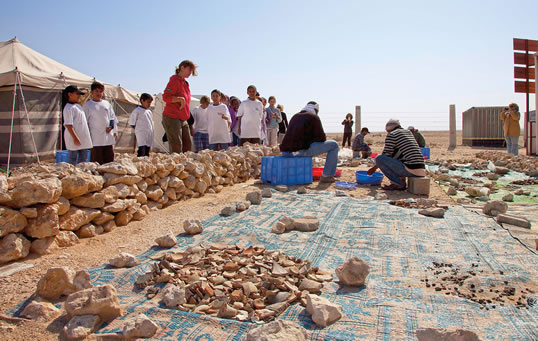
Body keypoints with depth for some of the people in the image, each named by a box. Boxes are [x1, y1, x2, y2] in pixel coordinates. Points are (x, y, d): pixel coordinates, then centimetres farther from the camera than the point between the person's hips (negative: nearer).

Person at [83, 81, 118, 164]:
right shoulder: (87, 105, 2)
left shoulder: (107, 103, 13)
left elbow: (113, 118, 17)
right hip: (96, 139, -4)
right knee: (97, 162, -3)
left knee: (109, 161, 7)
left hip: (108, 137, 4)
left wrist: (111, 127, 2)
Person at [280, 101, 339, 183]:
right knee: (334, 145, 6)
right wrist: (313, 139, 21)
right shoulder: (314, 117, 3)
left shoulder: (295, 116, 23)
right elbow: (322, 138, -1)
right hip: (301, 150, -8)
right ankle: (327, 176, 6)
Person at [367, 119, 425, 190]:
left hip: (410, 170, -9)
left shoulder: (391, 135, -2)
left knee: (379, 158, -7)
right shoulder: (408, 132, 21)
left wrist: (374, 168, 14)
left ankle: (400, 184, -7)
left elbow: (386, 155, 0)